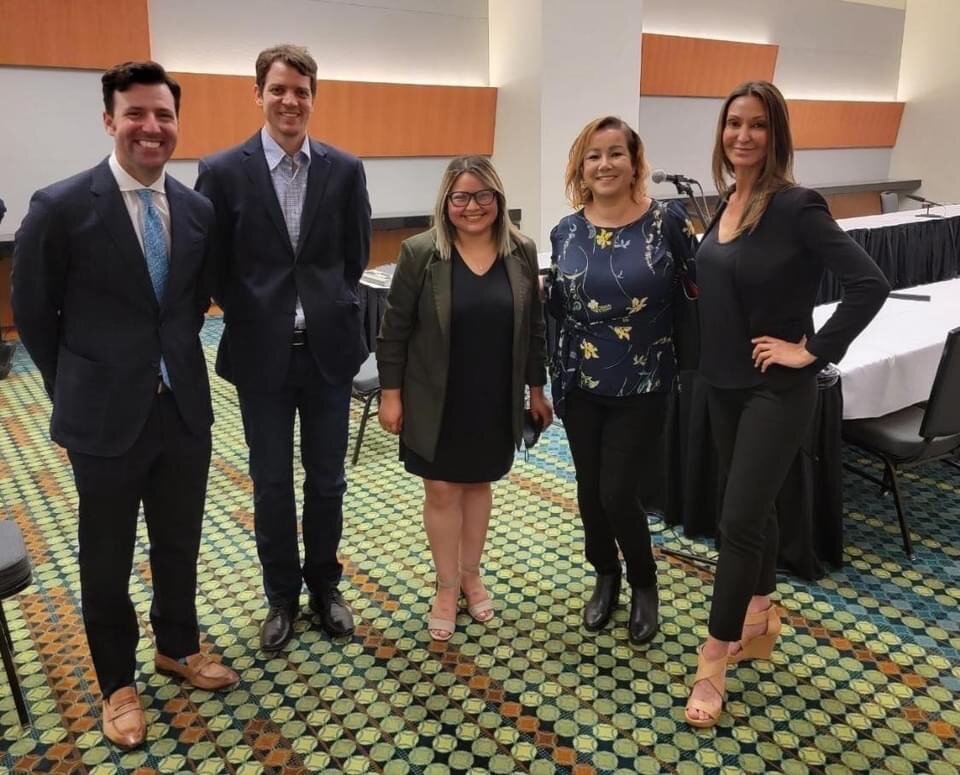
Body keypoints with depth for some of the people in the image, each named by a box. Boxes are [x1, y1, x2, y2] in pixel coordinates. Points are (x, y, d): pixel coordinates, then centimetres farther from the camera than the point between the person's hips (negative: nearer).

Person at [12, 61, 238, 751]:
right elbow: (33, 315, -2)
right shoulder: (61, 207, -12)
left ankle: (178, 645, 42)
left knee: (180, 544, 18)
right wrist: (78, 392, 3)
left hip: (185, 408, 4)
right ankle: (117, 681, 34)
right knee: (108, 558, 13)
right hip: (106, 416, -3)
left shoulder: (198, 210, 1)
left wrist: (175, 364, 11)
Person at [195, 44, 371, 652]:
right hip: (262, 354, -1)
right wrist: (251, 319, 0)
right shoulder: (223, 171, -4)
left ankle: (325, 585, 33)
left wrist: (332, 313, 3)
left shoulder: (345, 170, 1)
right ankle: (282, 595, 30)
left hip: (329, 350, 1)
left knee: (327, 481, 13)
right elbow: (213, 266, 1)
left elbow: (356, 257, 7)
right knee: (271, 485, 11)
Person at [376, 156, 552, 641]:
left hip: (495, 401, 2)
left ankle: (471, 576, 32)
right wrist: (391, 393, -7)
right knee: (442, 490, 6)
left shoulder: (521, 253, -1)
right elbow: (394, 329, -6)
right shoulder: (420, 253, -9)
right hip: (436, 401, -2)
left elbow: (533, 327, 6)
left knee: (478, 485, 15)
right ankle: (446, 587, 23)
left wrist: (536, 388, 7)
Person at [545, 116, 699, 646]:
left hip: (642, 385, -3)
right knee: (590, 490, 12)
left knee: (618, 493, -2)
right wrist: (538, 289, -7)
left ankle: (644, 585, 27)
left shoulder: (667, 220, -9)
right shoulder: (565, 232, 1)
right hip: (580, 383, 4)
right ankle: (605, 576, 39)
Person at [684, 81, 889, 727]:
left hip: (776, 389, -7)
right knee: (755, 507, 18)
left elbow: (871, 284, -20)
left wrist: (814, 351, -18)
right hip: (724, 383, 7)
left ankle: (713, 664, 9)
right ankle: (760, 624, 36)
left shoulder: (797, 206, -16)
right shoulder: (726, 202, 5)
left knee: (738, 519, -5)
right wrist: (712, 359, 8)